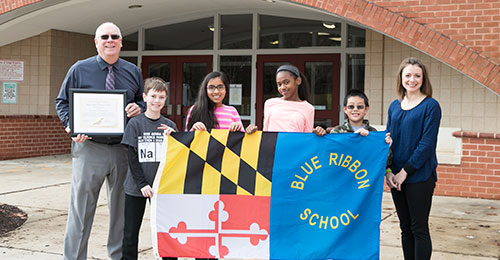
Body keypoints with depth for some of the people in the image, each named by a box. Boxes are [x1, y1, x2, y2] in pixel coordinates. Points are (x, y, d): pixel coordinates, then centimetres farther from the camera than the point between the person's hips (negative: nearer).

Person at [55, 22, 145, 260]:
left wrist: (138, 108, -5)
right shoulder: (79, 69, 4)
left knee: (122, 207, 12)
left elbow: (144, 101, 19)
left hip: (124, 149, 3)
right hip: (89, 147, -2)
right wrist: (72, 126, -10)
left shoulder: (133, 72, 11)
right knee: (81, 207, 0)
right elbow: (62, 102, 8)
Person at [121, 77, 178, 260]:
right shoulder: (135, 124, -3)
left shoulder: (169, 126, 4)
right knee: (130, 233, 7)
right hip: (136, 188, -2)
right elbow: (132, 158, -6)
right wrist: (142, 184, -12)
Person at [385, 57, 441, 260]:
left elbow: (427, 144, -12)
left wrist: (405, 171, -14)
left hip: (420, 176, -5)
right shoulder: (395, 106, 11)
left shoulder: (430, 106, -6)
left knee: (419, 229, 0)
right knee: (405, 228, 13)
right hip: (396, 177, 6)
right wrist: (388, 172, -2)